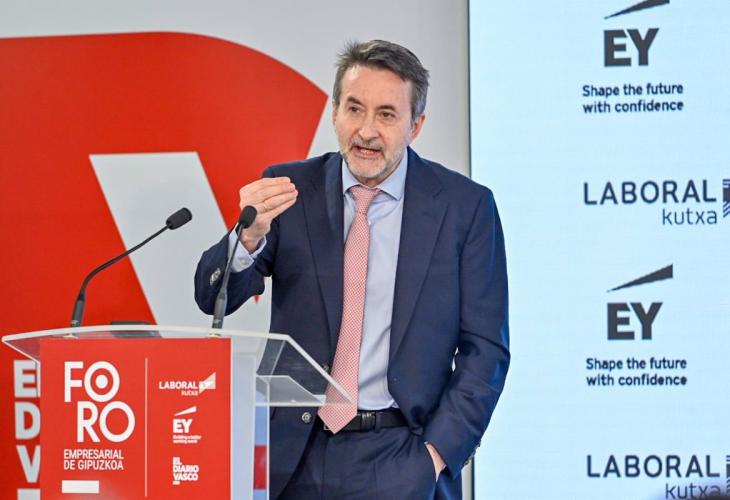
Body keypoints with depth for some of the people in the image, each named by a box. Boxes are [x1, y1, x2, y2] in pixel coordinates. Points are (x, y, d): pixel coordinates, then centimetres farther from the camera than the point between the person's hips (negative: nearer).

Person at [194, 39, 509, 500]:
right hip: (296, 457, 2)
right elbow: (214, 298, -4)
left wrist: (436, 454, -10)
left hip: (399, 459, -1)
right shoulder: (290, 190, 1)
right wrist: (250, 234, -23)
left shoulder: (466, 206, -3)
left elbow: (485, 349, -1)